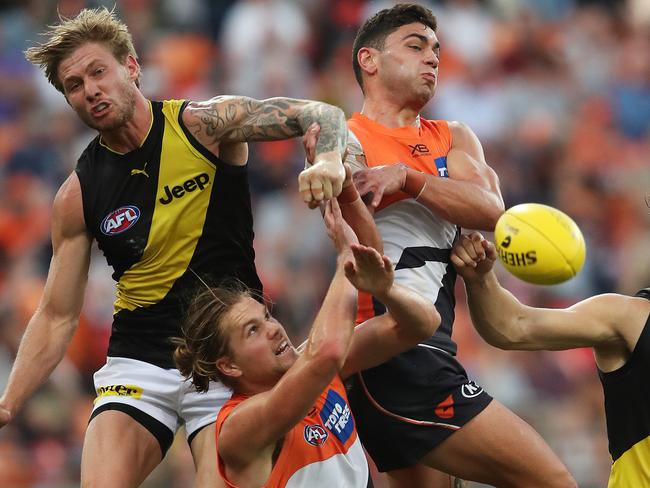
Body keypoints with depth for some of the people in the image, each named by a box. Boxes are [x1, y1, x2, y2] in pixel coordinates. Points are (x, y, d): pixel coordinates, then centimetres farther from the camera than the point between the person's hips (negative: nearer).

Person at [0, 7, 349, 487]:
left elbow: (323, 115, -7)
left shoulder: (204, 124, -4)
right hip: (138, 363, 2)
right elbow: (57, 317, 7)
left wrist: (328, 159, -31)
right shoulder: (78, 195, 2)